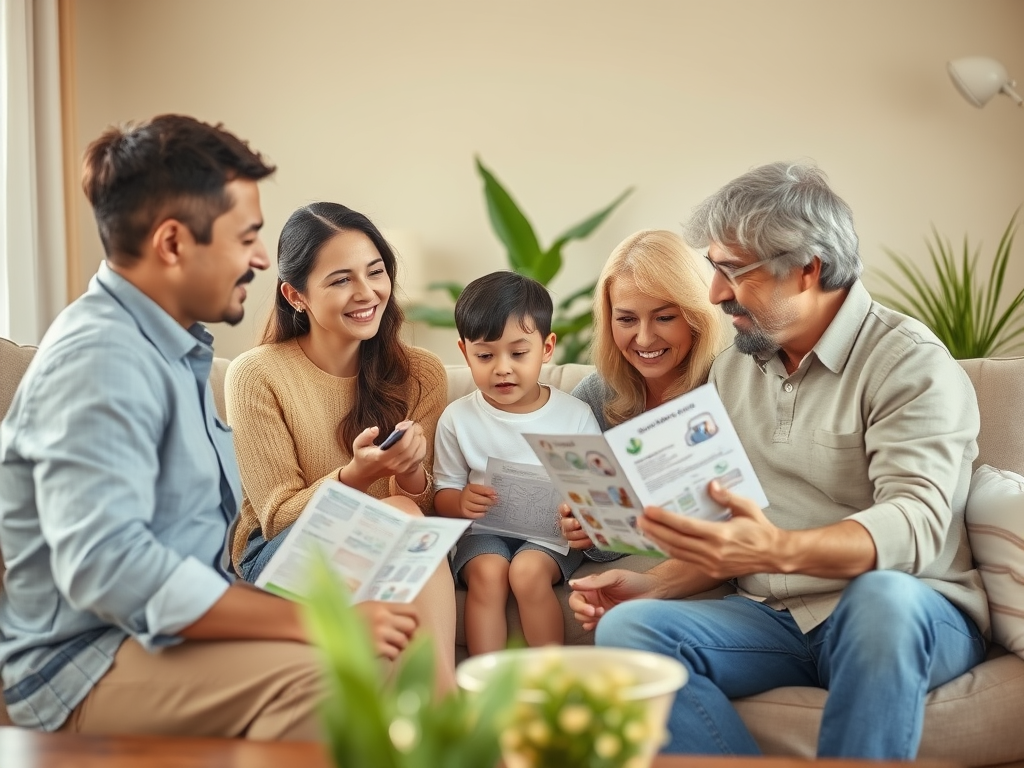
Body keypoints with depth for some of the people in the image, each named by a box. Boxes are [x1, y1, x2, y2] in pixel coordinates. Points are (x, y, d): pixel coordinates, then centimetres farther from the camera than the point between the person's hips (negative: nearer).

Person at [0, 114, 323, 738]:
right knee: (314, 677, -32)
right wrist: (312, 621, -28)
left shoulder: (177, 348, 18)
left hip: (164, 633, 10)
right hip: (82, 664, -9)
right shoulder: (99, 358, -17)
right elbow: (105, 566, -28)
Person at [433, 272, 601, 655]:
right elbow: (443, 493, 6)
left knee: (528, 570, -30)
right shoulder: (458, 418, 1)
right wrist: (460, 502, -19)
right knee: (488, 572, -30)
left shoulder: (575, 415, 0)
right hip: (484, 530, 1)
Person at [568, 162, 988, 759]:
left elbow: (915, 525, -24)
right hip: (774, 620, 5)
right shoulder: (732, 371, 13)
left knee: (883, 595, -39)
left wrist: (780, 551, -42)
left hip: (913, 616, -5)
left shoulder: (911, 365, -9)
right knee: (626, 626, -20)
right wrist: (654, 585, -2)